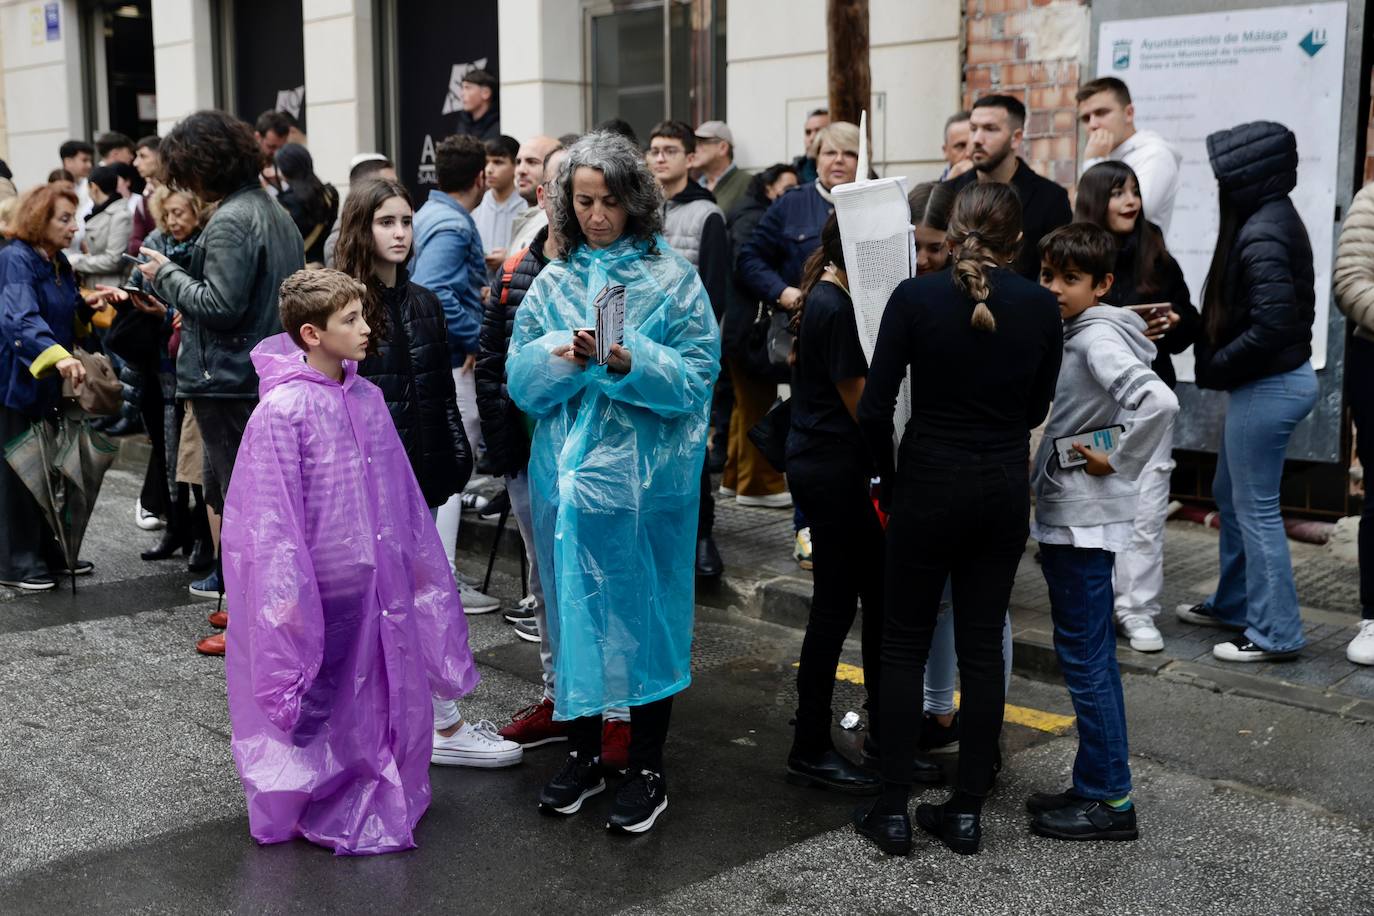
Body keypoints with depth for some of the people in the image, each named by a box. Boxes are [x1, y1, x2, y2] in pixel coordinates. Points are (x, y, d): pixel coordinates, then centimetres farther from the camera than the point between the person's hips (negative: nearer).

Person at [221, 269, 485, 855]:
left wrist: (421, 560, 16)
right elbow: (273, 512, -15)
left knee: (382, 692, 15)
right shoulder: (281, 410, -16)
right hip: (317, 584, -6)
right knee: (318, 702, 8)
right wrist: (287, 596, -17)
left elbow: (399, 491, 12)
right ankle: (312, 810, 28)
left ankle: (372, 802, 33)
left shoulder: (367, 398, 5)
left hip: (377, 582, 6)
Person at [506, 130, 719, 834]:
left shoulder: (673, 279, -1)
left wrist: (629, 363, -24)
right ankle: (582, 753, 26)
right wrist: (563, 357, -17)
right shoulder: (550, 285, 9)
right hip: (568, 474, 3)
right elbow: (521, 382, 3)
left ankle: (648, 769, 17)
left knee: (645, 613, 3)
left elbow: (697, 377, -9)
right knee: (573, 611, 10)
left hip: (645, 478, -3)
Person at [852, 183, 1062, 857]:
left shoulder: (916, 297, -11)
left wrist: (889, 475, 3)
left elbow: (874, 409, -11)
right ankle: (967, 811, 16)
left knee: (904, 644, 9)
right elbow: (1036, 409, 7)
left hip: (929, 482, -2)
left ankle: (893, 811, 12)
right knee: (981, 645, 10)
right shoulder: (1041, 307, -3)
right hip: (1005, 490, 3)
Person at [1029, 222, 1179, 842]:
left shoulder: (1098, 337, -17)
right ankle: (1098, 785, 24)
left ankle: (1110, 802, 5)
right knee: (1091, 657, 14)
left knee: (1084, 658, -3)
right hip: (1065, 515, 10)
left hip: (1084, 521, -10)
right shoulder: (1070, 334, 12)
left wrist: (1119, 465, -22)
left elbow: (1159, 403, -32)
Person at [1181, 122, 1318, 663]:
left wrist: (1215, 366, -15)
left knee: (1256, 509, 0)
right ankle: (1234, 604, 35)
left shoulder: (1261, 234, -21)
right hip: (1272, 380, 10)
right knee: (1229, 496, 21)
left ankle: (1275, 633, 11)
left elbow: (1273, 322, -28)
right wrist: (1216, 359, 4)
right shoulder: (1273, 219, 9)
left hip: (1267, 386, -10)